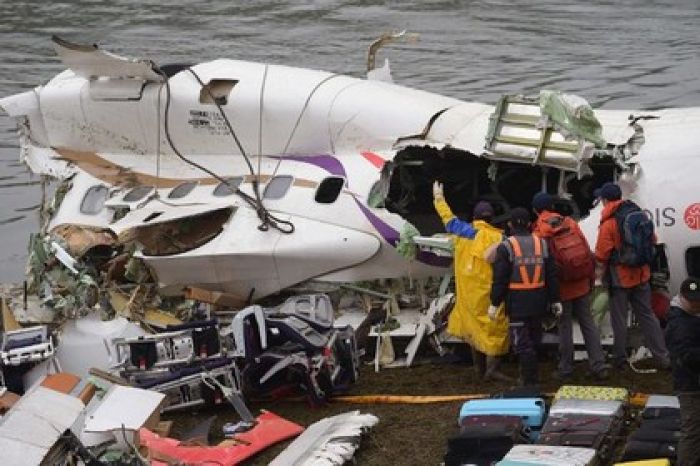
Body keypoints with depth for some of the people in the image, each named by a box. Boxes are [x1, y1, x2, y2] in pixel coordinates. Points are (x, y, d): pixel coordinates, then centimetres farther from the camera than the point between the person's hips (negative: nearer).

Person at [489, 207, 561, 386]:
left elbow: (500, 279, -11)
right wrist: (555, 300, 11)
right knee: (534, 339, 17)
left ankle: (531, 380, -6)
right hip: (538, 301, 5)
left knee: (522, 342, -2)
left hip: (516, 301, -5)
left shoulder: (505, 247, -9)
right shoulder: (541, 243, 5)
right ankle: (528, 374, 27)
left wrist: (494, 303, -4)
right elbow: (551, 275, 6)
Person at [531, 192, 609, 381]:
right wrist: (591, 278, 12)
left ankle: (566, 369, 14)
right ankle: (599, 366, 8)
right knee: (588, 323, 10)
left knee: (564, 326, 7)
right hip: (582, 284, 4)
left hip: (561, 287, -4)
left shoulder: (539, 232, -10)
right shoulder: (570, 223, 2)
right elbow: (587, 251, 4)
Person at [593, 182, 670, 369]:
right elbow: (651, 241, 12)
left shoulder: (608, 223, -16)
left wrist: (599, 277, -2)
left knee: (619, 319, 6)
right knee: (647, 315, 12)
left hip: (620, 278, -6)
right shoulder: (638, 214, 2)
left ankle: (619, 358, 14)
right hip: (641, 275, 6)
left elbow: (602, 254, -15)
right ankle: (663, 357, 12)